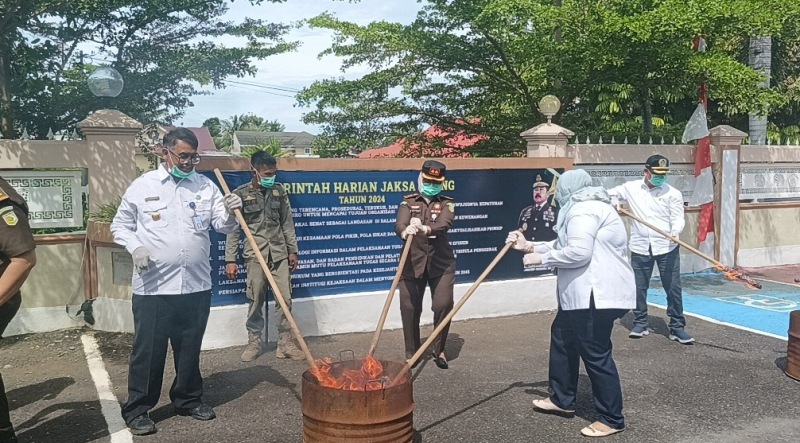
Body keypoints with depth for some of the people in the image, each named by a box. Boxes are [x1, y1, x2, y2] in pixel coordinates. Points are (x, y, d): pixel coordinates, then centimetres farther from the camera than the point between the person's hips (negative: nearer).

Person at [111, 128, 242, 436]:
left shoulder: (205, 186, 6)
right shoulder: (142, 186, 0)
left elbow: (223, 226, 3)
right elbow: (120, 225, 7)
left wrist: (230, 213, -20)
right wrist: (135, 247, -11)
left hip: (197, 286, 3)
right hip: (153, 287, -3)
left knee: (190, 348, 15)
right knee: (148, 350, 4)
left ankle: (188, 399, 30)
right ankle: (137, 409, 18)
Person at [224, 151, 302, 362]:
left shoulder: (280, 191, 6)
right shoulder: (240, 194, -5)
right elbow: (232, 229, -3)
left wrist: (292, 250, 10)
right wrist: (230, 260, -6)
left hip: (279, 253, 3)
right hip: (255, 254, -3)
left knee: (285, 298, 1)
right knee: (255, 301, 5)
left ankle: (285, 343, 11)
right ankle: (254, 342, 19)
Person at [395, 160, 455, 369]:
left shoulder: (447, 203, 4)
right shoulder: (408, 202, 5)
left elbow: (443, 225, -18)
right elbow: (399, 225, -14)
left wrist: (425, 229, -40)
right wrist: (405, 231, -39)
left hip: (441, 263, 0)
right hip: (412, 262, 1)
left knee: (443, 305, -6)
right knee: (409, 308, 3)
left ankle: (439, 350, 16)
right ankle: (411, 353, 21)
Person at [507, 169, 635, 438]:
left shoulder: (583, 210, -16)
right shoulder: (586, 207, 20)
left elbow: (577, 253, -26)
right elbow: (563, 245, 21)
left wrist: (541, 258, -14)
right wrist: (529, 247, 16)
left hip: (598, 295, -12)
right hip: (586, 293, 12)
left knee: (596, 355, -4)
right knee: (562, 336, 20)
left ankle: (612, 419, 9)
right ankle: (562, 399, 31)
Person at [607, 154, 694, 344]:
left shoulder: (673, 193, -3)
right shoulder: (631, 188, 3)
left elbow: (678, 218, -10)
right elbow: (609, 193, 18)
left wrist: (675, 231, -32)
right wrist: (613, 200, -5)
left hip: (667, 248, -2)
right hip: (640, 248, 2)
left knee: (673, 288, 1)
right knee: (639, 288, 10)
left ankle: (677, 327, 12)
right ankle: (640, 323, 25)